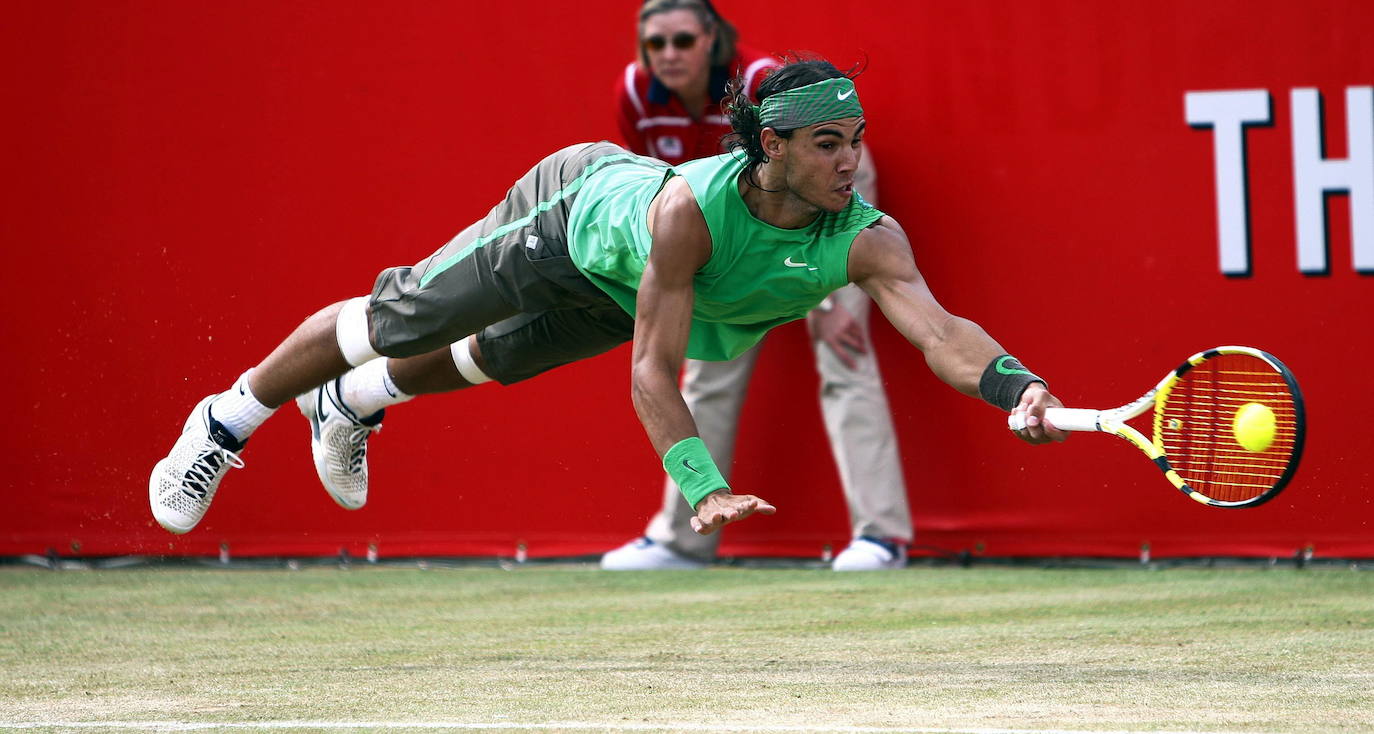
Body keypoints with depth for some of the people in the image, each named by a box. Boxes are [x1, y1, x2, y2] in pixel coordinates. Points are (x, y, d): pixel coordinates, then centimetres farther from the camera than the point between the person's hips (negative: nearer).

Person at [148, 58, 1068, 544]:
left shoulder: (869, 241, -37)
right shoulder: (692, 208, -46)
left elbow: (939, 328, -51)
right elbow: (653, 373, -44)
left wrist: (1015, 387, -71)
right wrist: (705, 489, -55)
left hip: (616, 293, 5)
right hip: (573, 206, -5)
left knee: (488, 359, 29)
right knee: (393, 322, 11)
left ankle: (352, 405, 60)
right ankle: (225, 424, 37)